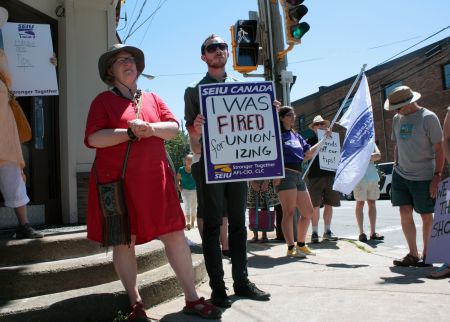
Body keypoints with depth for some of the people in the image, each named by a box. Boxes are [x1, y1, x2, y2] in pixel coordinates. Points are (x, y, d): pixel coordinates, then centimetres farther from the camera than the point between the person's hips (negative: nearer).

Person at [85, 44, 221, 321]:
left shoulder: (153, 99, 18)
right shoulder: (103, 100, 6)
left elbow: (174, 128, 6)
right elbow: (93, 138, -7)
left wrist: (150, 128, -13)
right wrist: (130, 132, -15)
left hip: (154, 178, 3)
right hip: (118, 181, -2)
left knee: (175, 234, 1)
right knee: (124, 241, 3)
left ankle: (192, 299, 11)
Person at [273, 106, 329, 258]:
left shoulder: (296, 136, 22)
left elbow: (308, 154, 21)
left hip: (298, 176, 8)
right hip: (285, 175, -8)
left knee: (308, 212, 10)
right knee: (289, 212, -7)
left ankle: (301, 245, 23)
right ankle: (291, 248, -3)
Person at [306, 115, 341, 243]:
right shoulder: (310, 141, 5)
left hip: (331, 175, 4)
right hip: (315, 176, -3)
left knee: (329, 205, 8)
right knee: (315, 206, -3)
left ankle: (327, 231, 18)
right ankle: (315, 232, 4)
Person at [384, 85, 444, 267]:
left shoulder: (428, 118, -9)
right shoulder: (397, 119, 9)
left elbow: (439, 149, -10)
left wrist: (437, 176, -14)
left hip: (424, 176, -5)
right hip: (401, 175, 5)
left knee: (426, 216, 5)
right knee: (405, 213, 2)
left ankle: (426, 254, 19)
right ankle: (413, 254, 13)